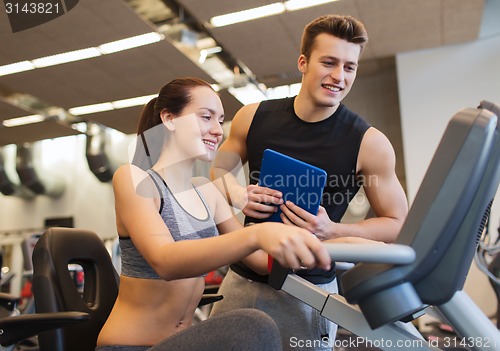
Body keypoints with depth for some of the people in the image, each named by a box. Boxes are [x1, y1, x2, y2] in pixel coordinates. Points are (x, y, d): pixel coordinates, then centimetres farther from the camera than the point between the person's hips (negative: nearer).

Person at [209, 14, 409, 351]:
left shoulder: (370, 143, -12)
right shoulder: (253, 117, -4)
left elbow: (397, 224, -4)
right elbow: (220, 170, 12)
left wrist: (332, 231, -20)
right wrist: (237, 194, -10)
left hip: (309, 291, -3)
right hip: (244, 279, 3)